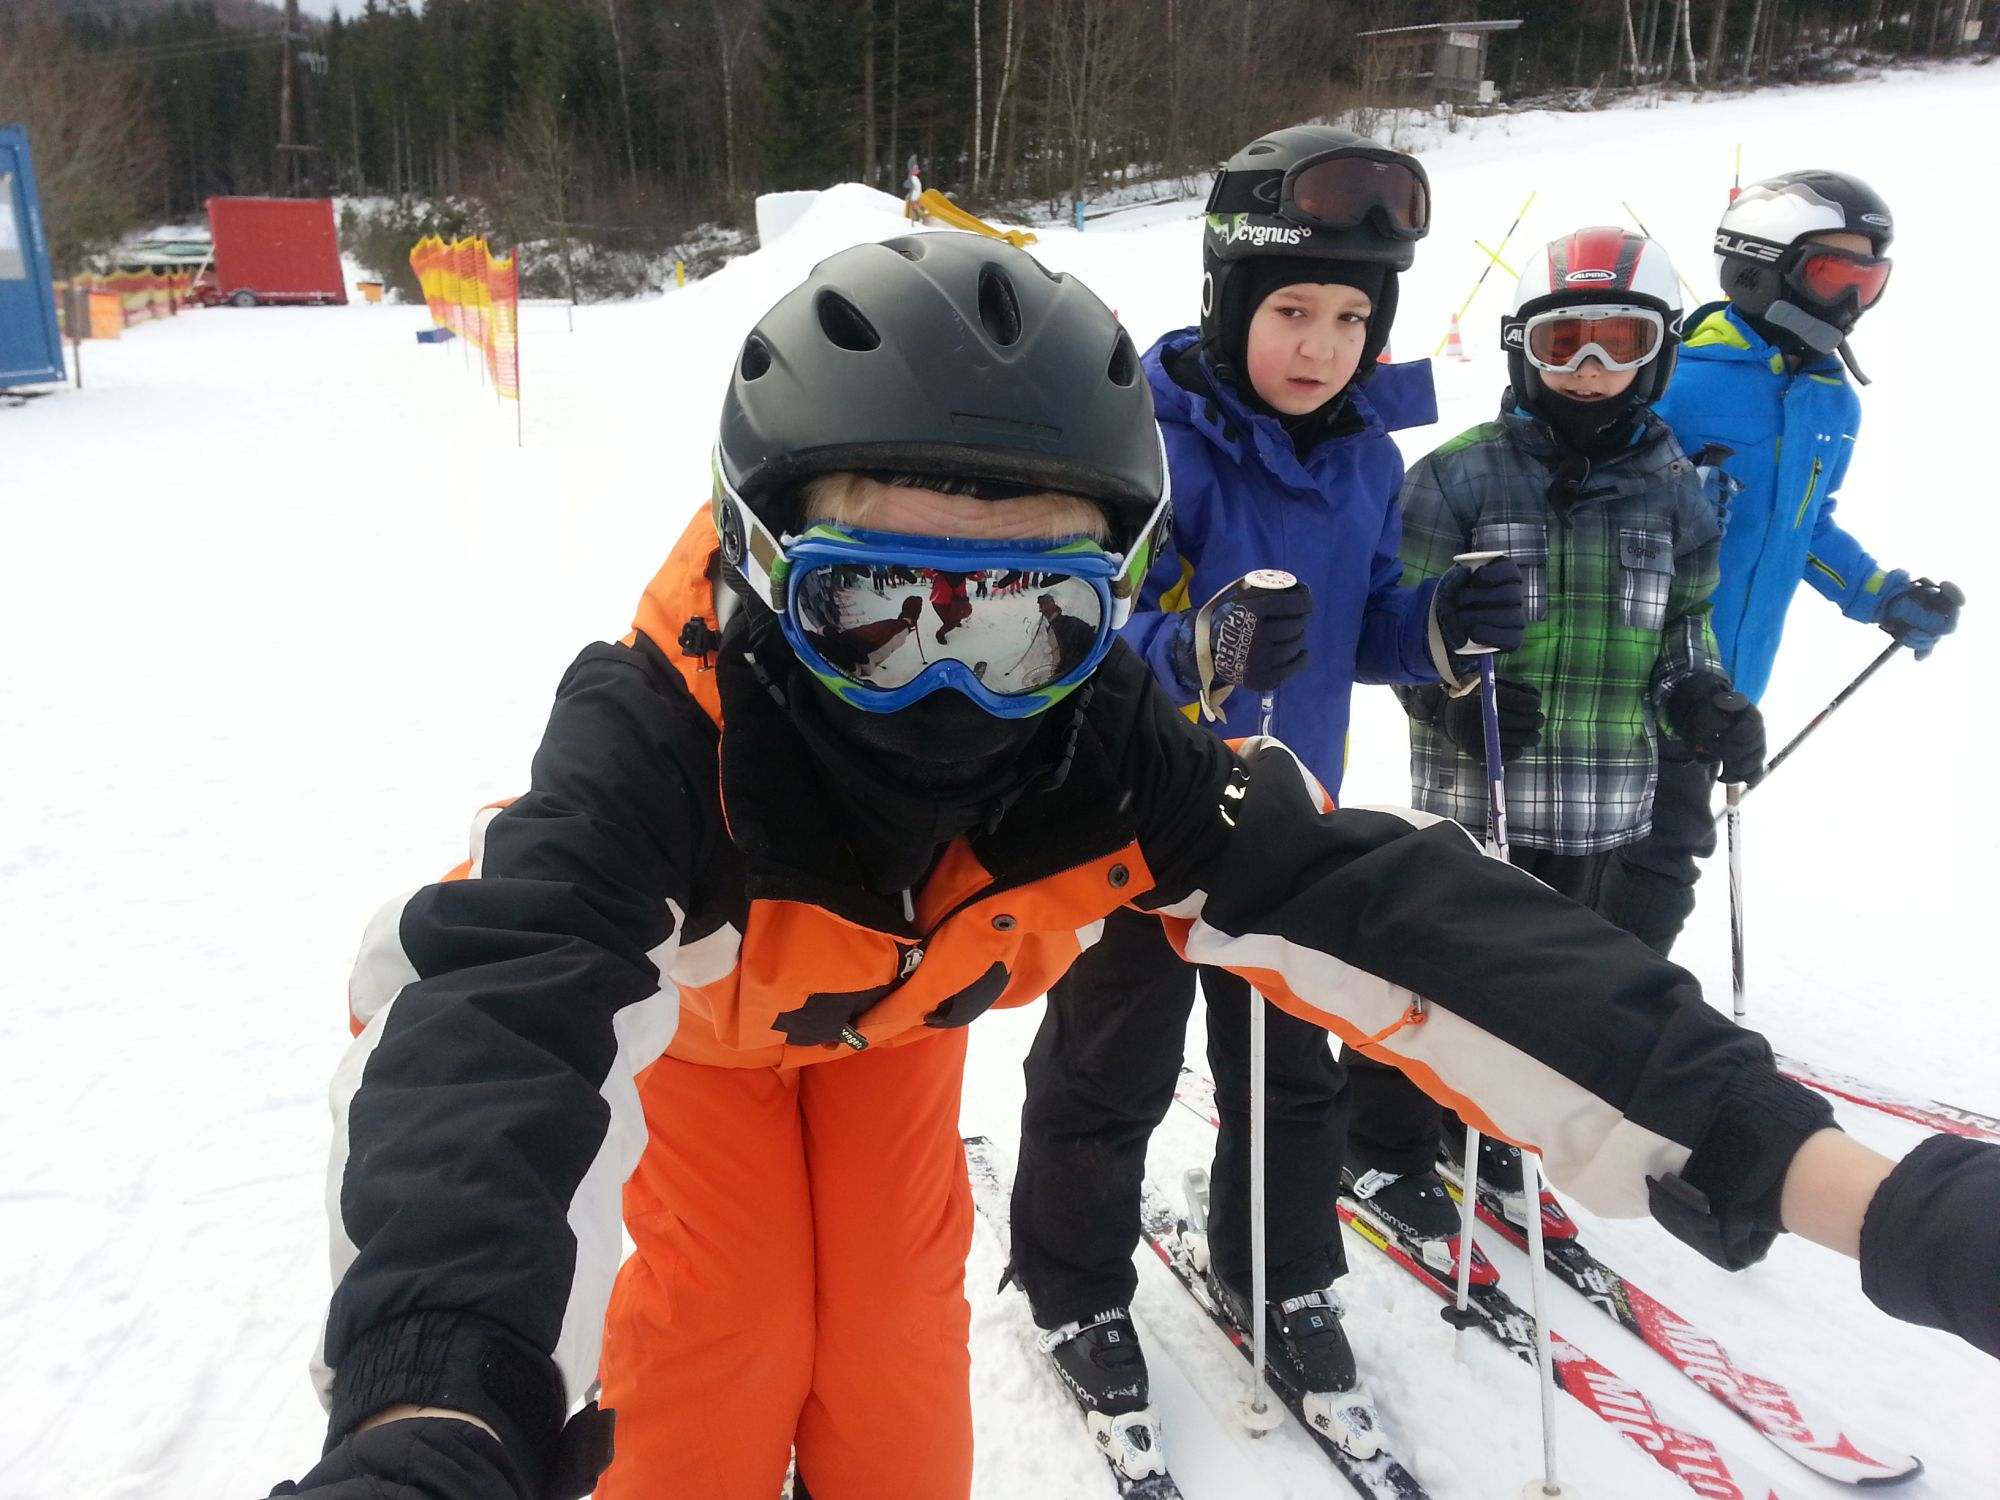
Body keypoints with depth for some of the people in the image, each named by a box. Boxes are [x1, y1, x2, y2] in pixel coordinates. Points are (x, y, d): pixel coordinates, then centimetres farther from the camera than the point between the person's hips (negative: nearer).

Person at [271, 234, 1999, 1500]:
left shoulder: (1100, 748, -36)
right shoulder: (666, 731, -44)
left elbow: (1400, 918, -41)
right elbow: (498, 1010, -59)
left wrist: (1860, 1189, -48)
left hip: (893, 1004, 2)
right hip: (691, 1007, -2)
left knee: (893, 1356, 3)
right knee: (717, 1346, -5)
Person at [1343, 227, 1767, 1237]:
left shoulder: (1671, 487, 7)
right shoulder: (1458, 476, -7)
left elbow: (1684, 622, 16)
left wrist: (1707, 703, -1)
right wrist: (1450, 696, -23)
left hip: (1600, 800, 5)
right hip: (1468, 787, -5)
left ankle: (1490, 1125, 39)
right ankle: (1388, 1151, 23)